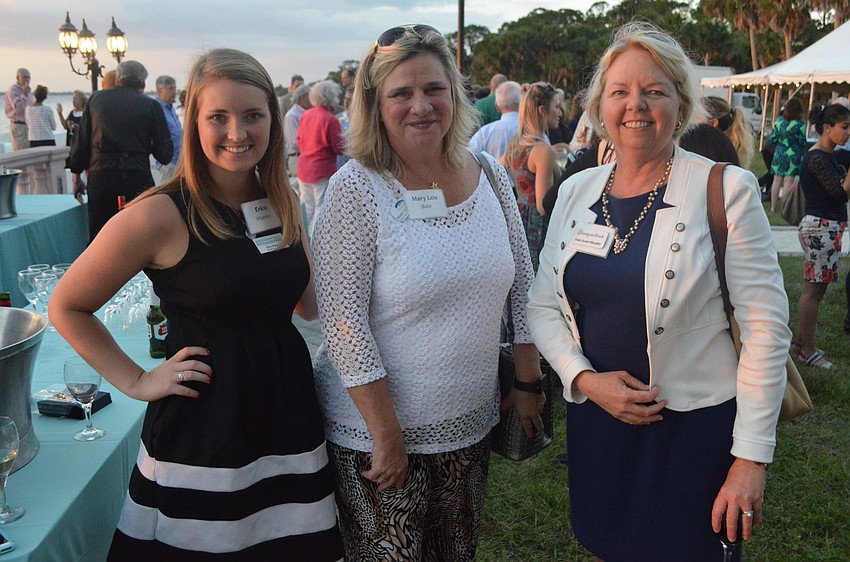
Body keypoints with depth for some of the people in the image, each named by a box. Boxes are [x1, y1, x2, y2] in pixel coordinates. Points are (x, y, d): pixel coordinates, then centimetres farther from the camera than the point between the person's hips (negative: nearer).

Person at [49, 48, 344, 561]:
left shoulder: (284, 203, 4)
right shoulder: (160, 215, -13)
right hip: (202, 428, -5)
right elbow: (68, 308, -3)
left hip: (289, 414, 5)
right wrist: (136, 381, -7)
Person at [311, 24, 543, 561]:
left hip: (470, 421, 5)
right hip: (375, 428, -4)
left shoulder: (489, 174, -1)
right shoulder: (356, 189, -16)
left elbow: (524, 287, 7)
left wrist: (527, 383, 6)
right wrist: (387, 434, -16)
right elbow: (344, 321, -18)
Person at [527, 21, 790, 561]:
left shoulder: (725, 189, -11)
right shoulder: (576, 191, 3)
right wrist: (585, 378, -10)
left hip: (695, 429, -4)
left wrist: (751, 457, -14)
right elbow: (544, 306, 6)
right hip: (595, 418, 4)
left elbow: (766, 329, -12)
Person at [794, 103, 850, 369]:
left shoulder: (826, 157, 15)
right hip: (820, 228, -10)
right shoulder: (817, 158, -16)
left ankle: (801, 342, 22)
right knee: (814, 289, -4)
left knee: (814, 288, 14)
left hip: (826, 227, 10)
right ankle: (807, 350, 3)